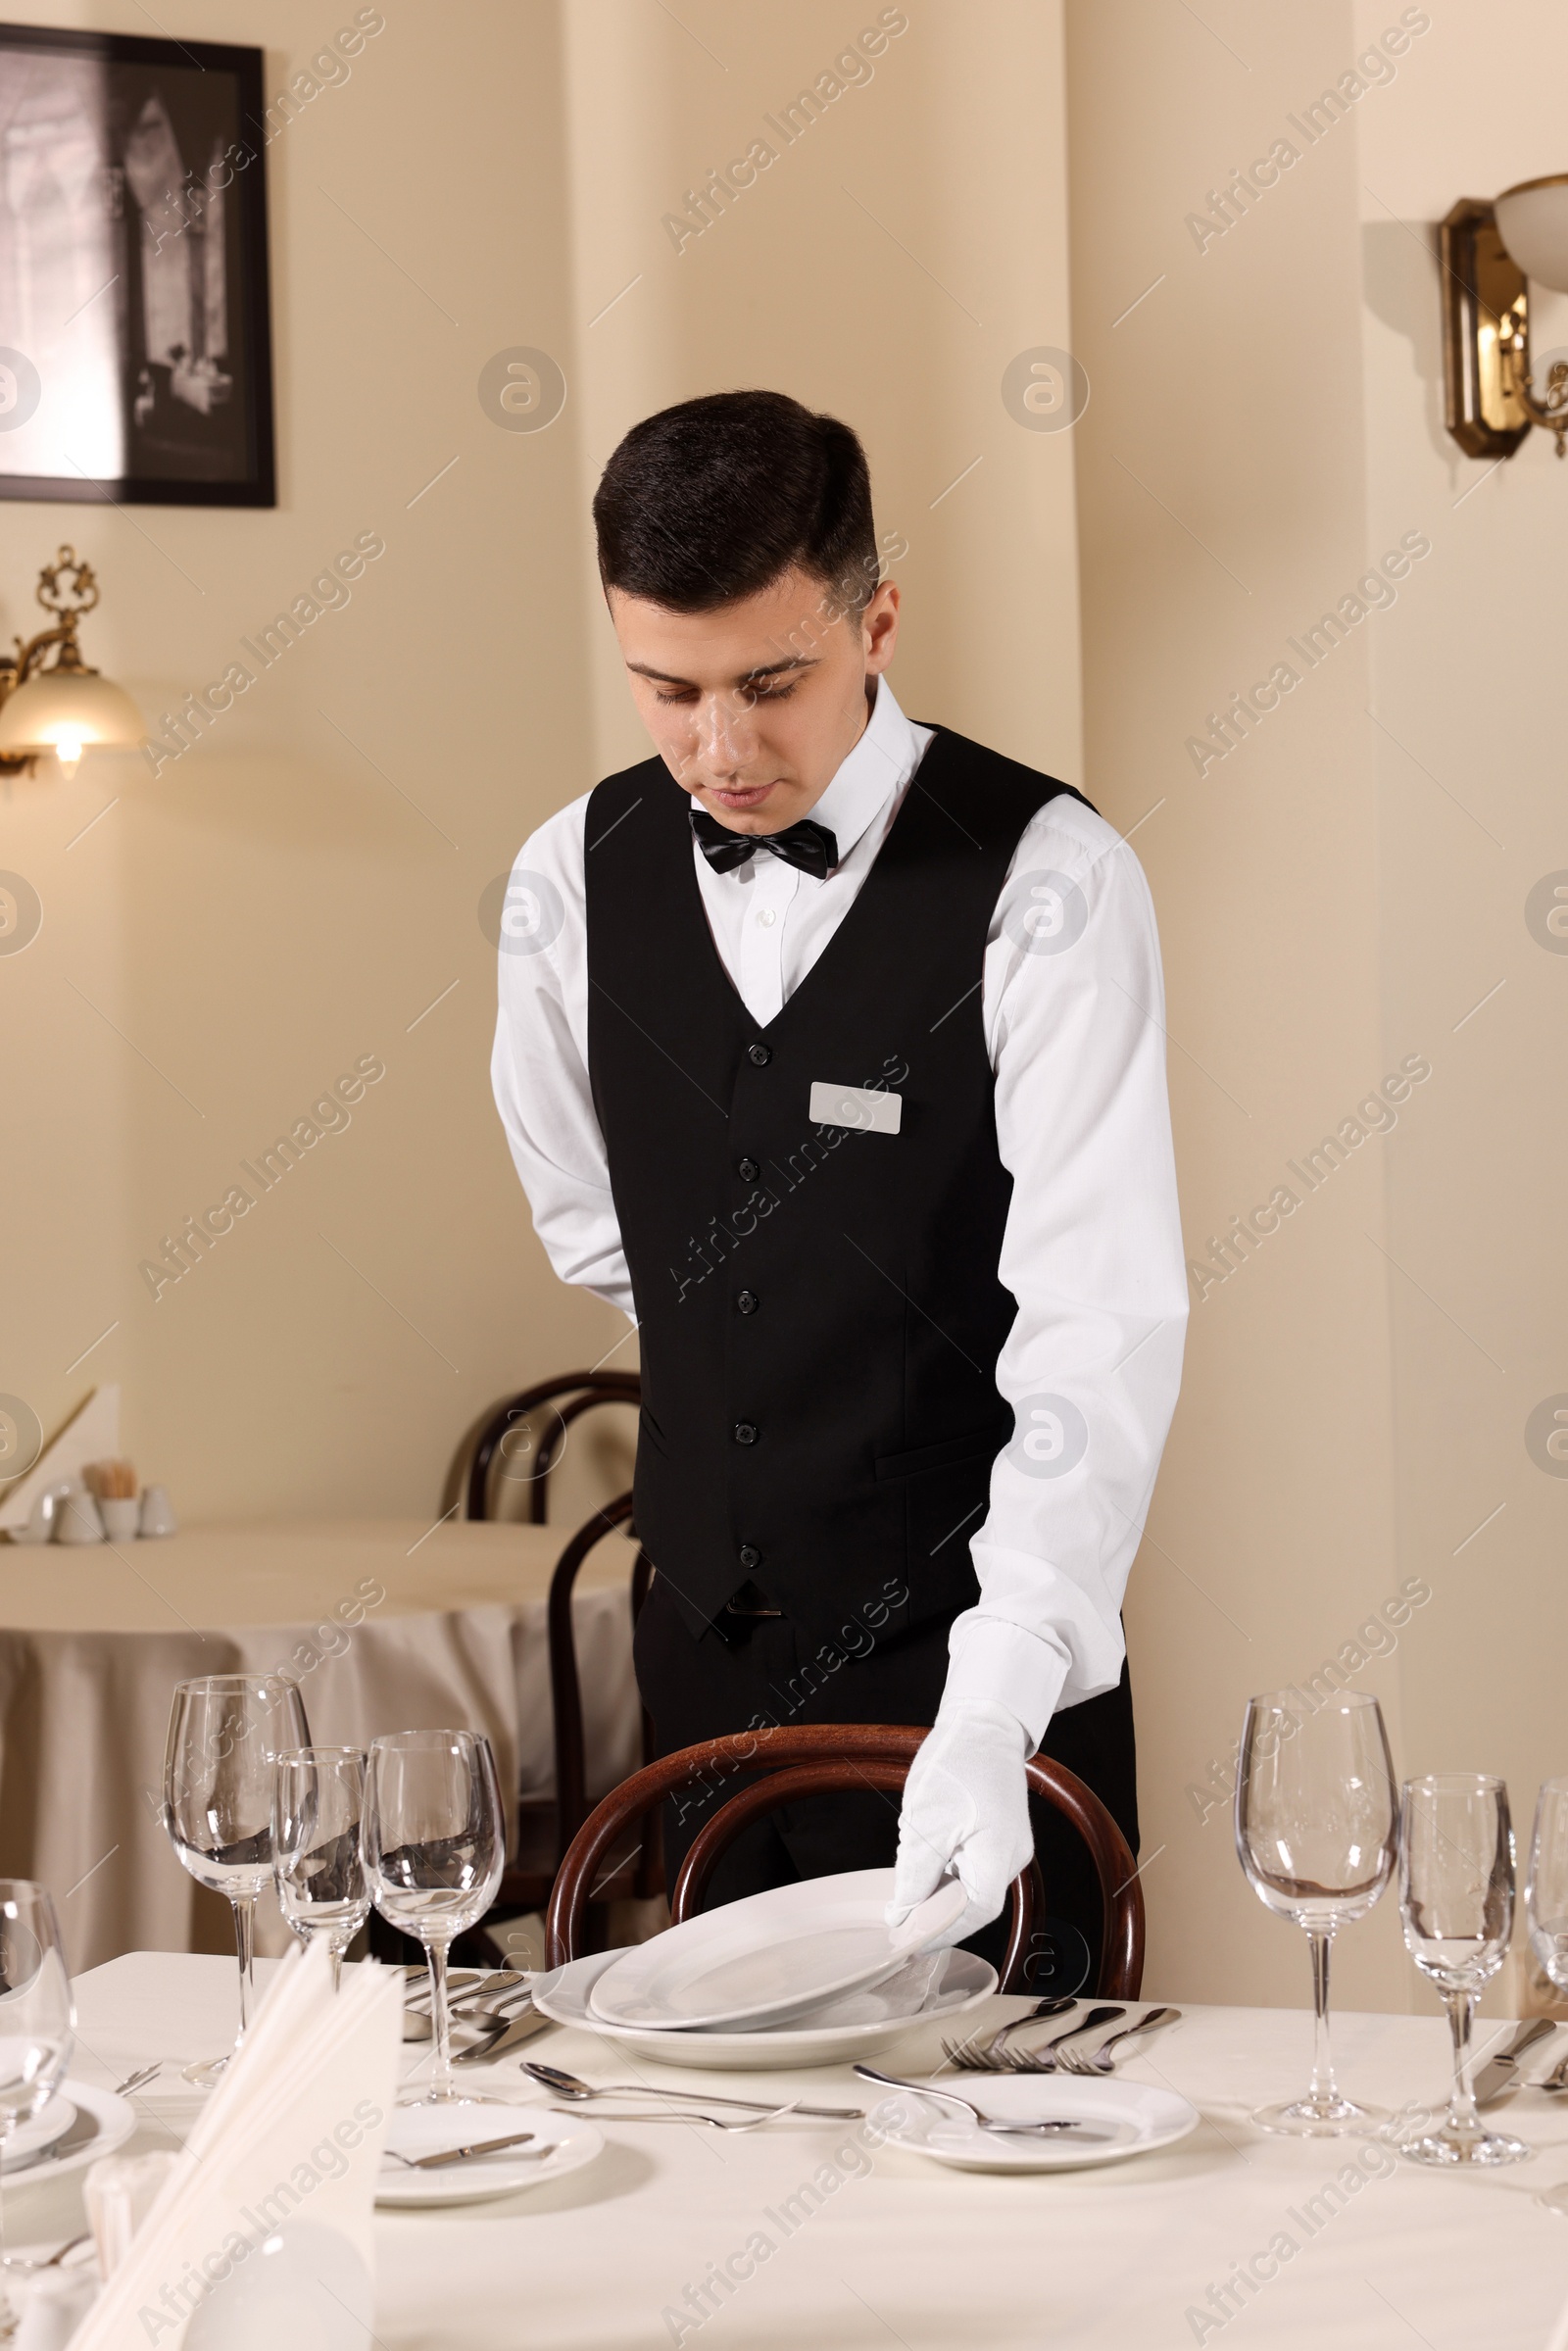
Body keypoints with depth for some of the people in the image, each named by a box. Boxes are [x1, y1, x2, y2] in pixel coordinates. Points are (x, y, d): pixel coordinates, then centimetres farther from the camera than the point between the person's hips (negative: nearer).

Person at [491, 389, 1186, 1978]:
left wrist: (996, 1703, -33)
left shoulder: (1046, 879, -16)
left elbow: (1101, 1319, -24)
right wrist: (745, 1413, 10)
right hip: (707, 1643, 5)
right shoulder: (571, 880, 0)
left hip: (990, 1654, -4)